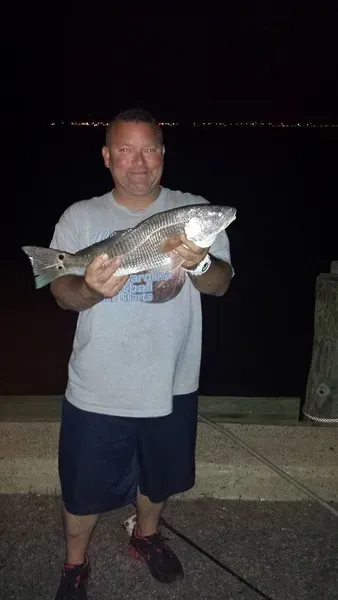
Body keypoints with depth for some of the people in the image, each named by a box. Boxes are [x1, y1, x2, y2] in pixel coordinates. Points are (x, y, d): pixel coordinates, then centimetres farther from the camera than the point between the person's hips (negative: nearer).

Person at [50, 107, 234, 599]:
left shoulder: (194, 211, -5)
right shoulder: (80, 217, -4)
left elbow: (222, 283, -9)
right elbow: (61, 293, -9)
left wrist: (200, 265, -32)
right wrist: (90, 289, -32)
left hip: (172, 384, 2)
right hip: (97, 389, -1)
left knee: (159, 474, 24)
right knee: (84, 486, 15)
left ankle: (146, 535, 56)